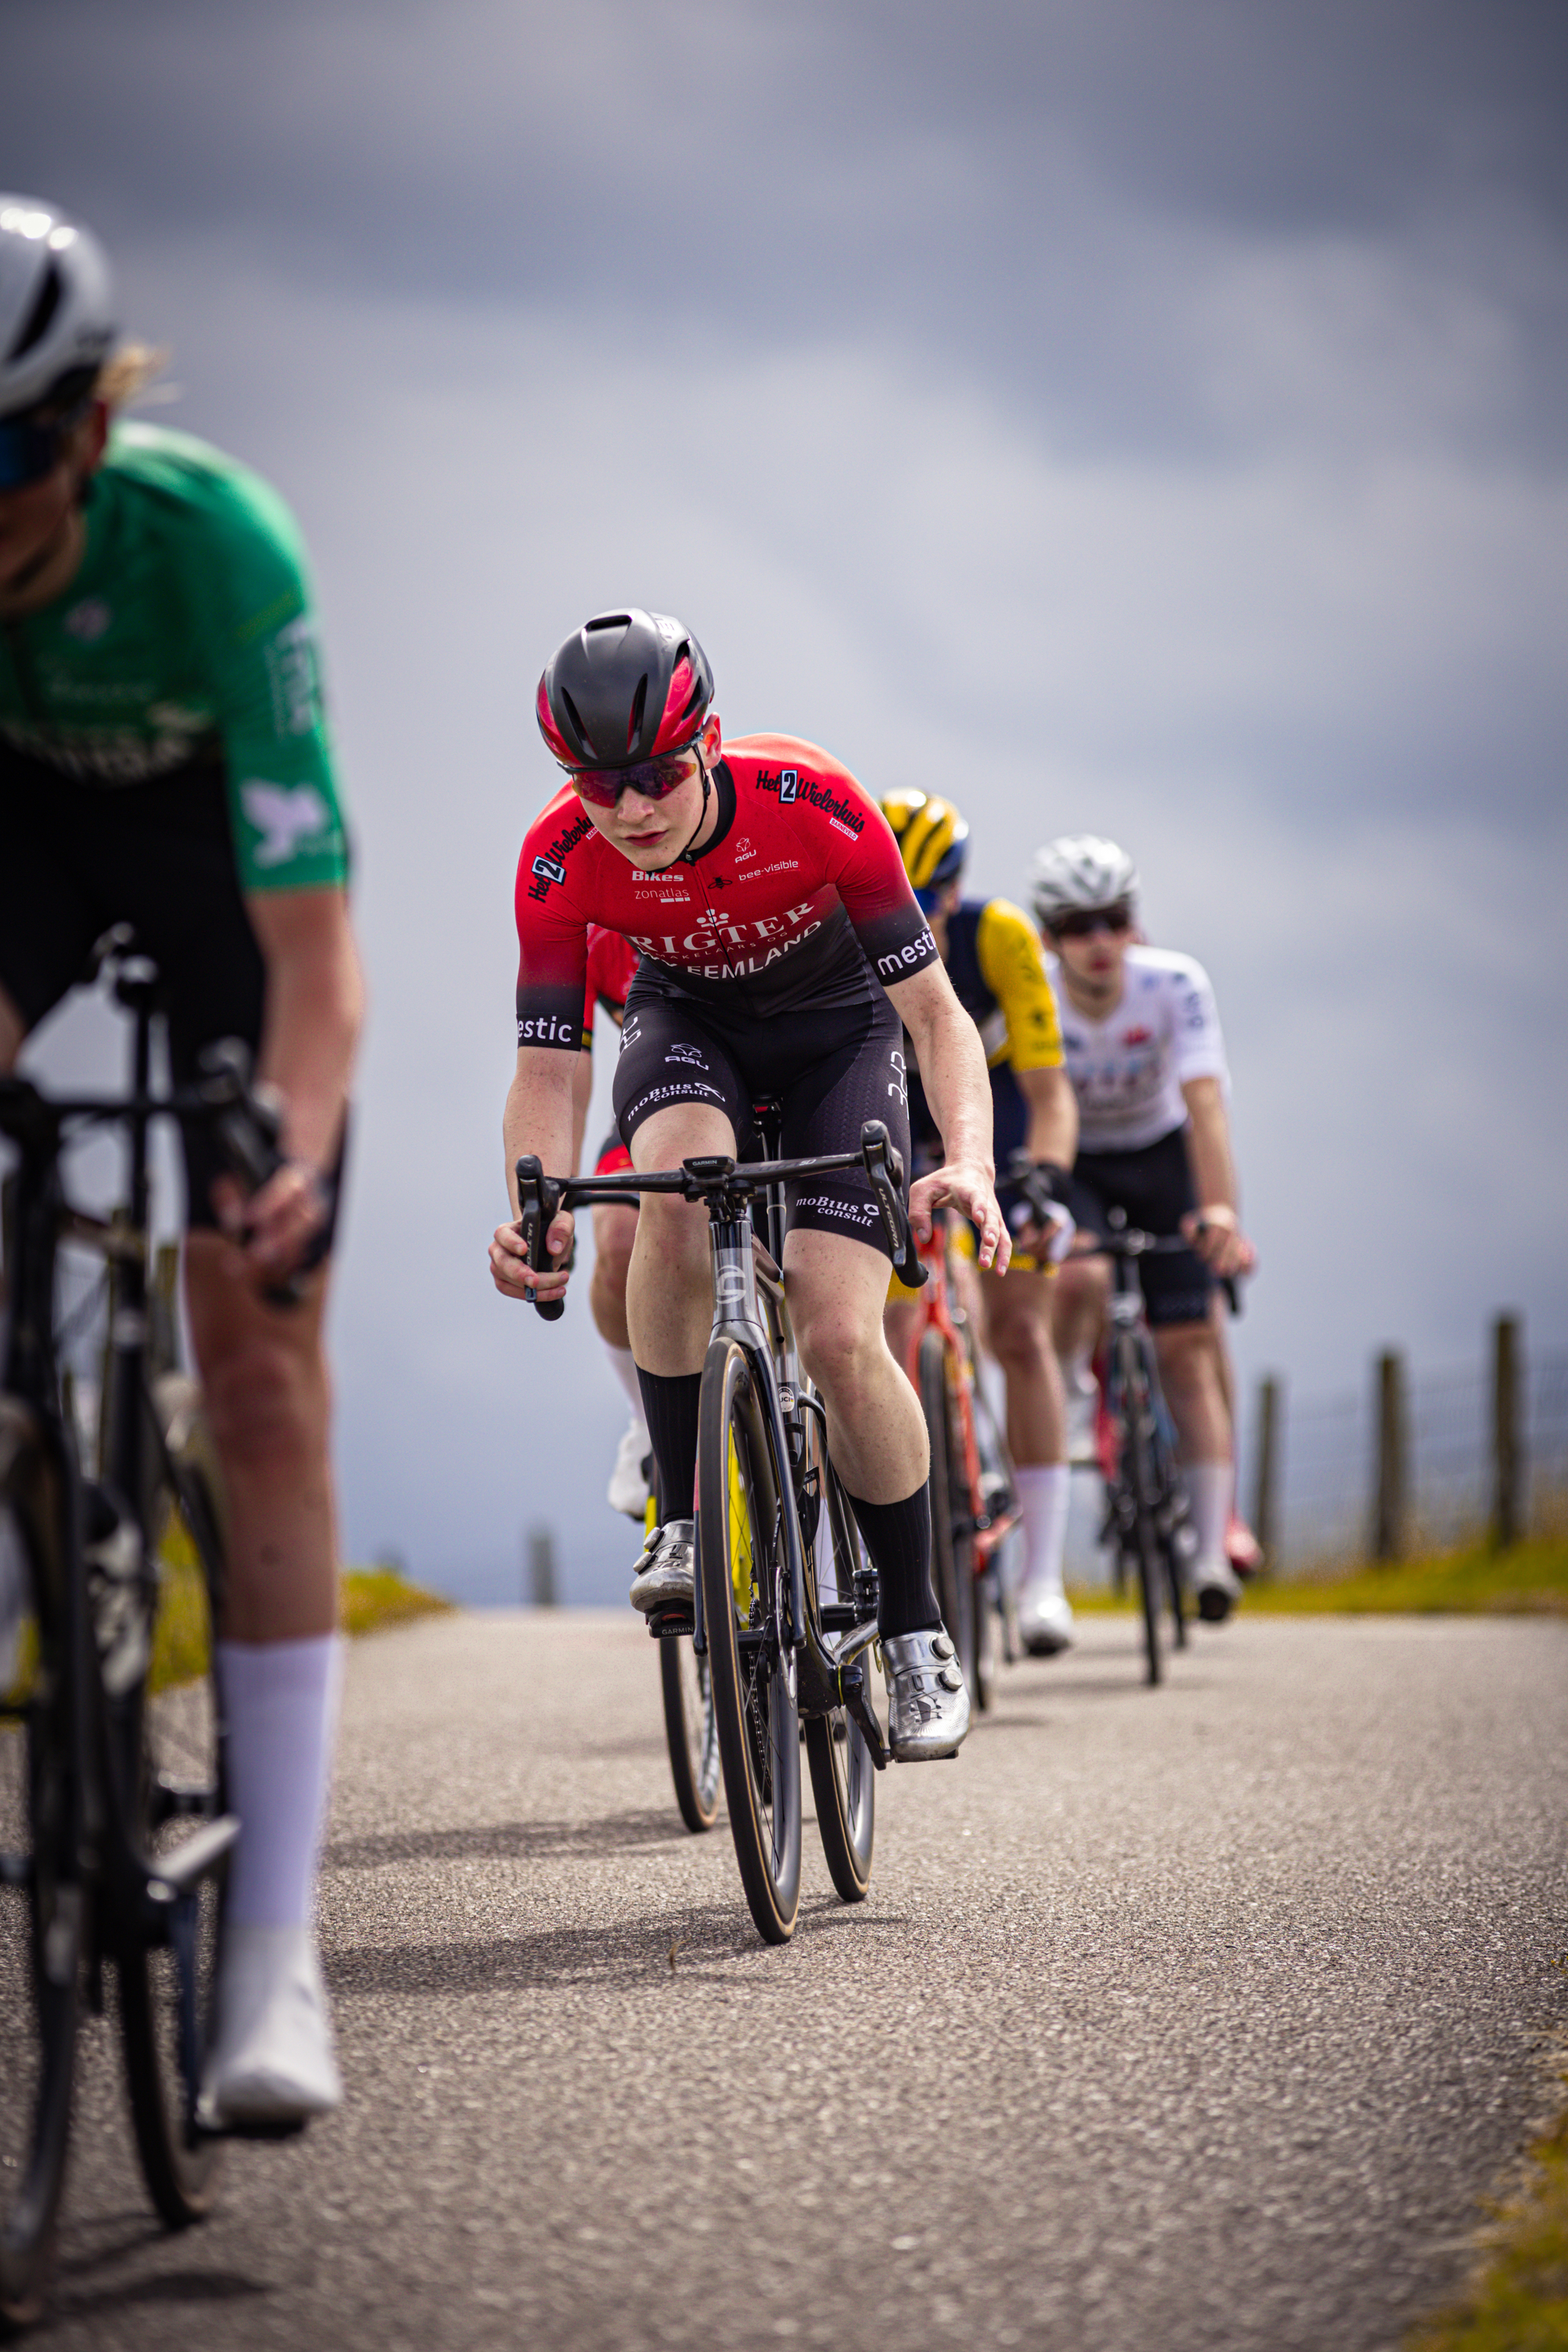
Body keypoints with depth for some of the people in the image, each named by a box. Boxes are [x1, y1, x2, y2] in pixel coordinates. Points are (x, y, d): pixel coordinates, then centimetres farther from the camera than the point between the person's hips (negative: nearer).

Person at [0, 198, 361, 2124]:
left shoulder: (216, 544, -38)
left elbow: (308, 948, -40)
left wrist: (296, 1165, -57)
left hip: (207, 831, -2)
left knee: (261, 1382, -10)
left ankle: (273, 1947, -7)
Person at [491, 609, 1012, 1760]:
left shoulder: (813, 803, -33)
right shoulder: (561, 858, -28)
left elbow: (937, 1013, -30)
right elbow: (546, 1067, -23)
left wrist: (970, 1160, -47)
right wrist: (538, 1212, -43)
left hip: (837, 1028, -1)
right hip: (689, 1022, 1)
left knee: (842, 1340, -17)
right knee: (677, 1190, -35)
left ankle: (916, 1634, 3)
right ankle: (685, 1522, -20)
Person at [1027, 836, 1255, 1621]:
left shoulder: (1175, 984, -26)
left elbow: (1204, 1101, -36)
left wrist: (1220, 1209, -50)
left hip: (1160, 1154, 0)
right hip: (1067, 1161, 0)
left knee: (1186, 1350, -6)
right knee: (1078, 1279, -33)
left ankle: (1212, 1547, -3)